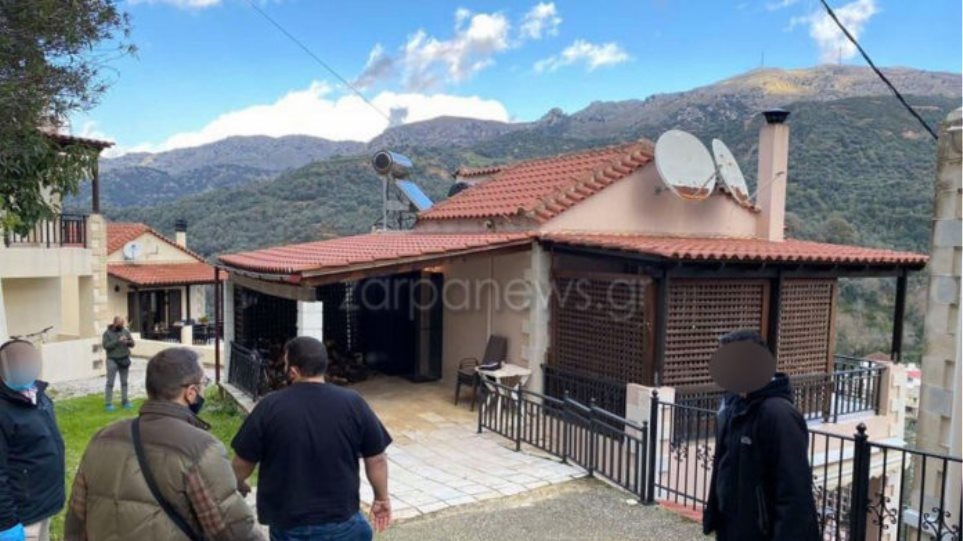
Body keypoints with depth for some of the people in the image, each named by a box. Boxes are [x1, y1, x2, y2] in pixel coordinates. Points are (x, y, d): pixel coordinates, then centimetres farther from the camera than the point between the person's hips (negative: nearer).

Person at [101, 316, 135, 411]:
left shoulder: (126, 331, 6)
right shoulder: (107, 333, -5)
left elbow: (132, 343, 5)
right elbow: (106, 346, -14)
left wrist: (127, 342, -17)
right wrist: (118, 341, -23)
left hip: (124, 359, 4)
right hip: (112, 360, -4)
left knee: (124, 382, 10)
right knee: (110, 383, -4)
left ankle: (124, 401, 18)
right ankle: (108, 403, 0)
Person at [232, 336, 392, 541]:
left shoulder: (270, 407, -13)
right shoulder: (353, 403, -11)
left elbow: (243, 462, -1)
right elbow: (376, 459, -4)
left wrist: (238, 484, 21)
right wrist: (382, 498, 12)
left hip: (288, 525, 0)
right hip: (342, 522, 0)